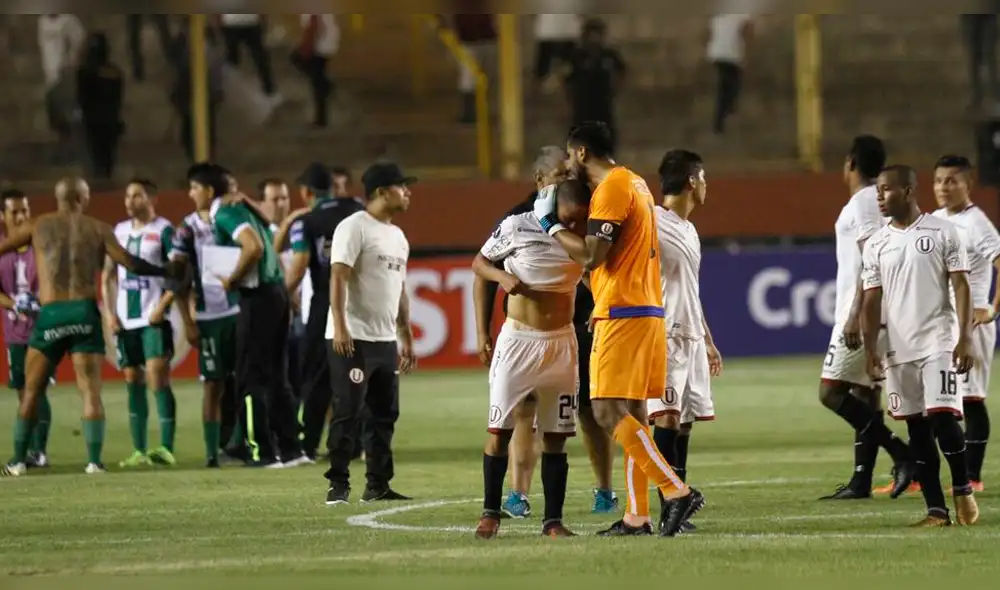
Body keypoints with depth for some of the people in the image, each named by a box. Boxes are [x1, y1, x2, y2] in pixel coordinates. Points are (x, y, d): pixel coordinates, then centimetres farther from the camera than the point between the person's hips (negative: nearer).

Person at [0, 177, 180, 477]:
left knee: (32, 391, 11)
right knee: (91, 392, 1)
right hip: (85, 313, 0)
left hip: (50, 315, 0)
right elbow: (130, 263, -1)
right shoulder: (98, 229, 7)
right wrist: (168, 272, 10)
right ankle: (94, 461, -10)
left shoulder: (36, 227, 9)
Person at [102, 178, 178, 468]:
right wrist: (109, 312, 8)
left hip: (153, 317, -6)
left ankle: (166, 448, -14)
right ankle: (139, 451, 10)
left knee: (157, 378, -14)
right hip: (125, 319, 6)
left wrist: (162, 306, -16)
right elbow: (108, 274, 19)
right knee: (133, 383, 7)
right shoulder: (120, 231, 13)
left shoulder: (163, 230, -4)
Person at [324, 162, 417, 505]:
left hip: (386, 339, 9)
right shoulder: (355, 227, -9)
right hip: (353, 338, -9)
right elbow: (338, 277, -17)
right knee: (347, 414, -7)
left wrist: (407, 338, 20)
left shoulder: (398, 236, 17)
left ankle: (378, 485, 16)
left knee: (385, 414, 9)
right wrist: (340, 327, -26)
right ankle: (338, 486, -4)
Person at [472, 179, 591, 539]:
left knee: (556, 437, 3)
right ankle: (490, 513, 8)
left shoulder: (585, 238, -3)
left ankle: (553, 520, 8)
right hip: (516, 339, -2)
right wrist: (502, 276, -13)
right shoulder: (516, 227, -10)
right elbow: (479, 264, 4)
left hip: (561, 344, 2)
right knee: (499, 431, -3)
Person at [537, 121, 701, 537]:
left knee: (609, 412, -12)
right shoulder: (635, 183, 18)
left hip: (622, 315, -10)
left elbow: (592, 256, -16)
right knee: (631, 415, 9)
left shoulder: (611, 188, -12)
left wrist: (551, 225, -5)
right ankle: (637, 517, 8)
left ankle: (676, 491, -18)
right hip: (646, 311, 10)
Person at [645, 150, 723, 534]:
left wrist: (707, 339, 29)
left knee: (684, 422, 6)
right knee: (667, 417, -15)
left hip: (691, 339, 9)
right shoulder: (651, 224, -9)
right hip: (663, 337, -9)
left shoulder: (688, 230, 20)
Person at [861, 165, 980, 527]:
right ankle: (935, 509, 6)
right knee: (917, 428, 3)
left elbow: (961, 286, -4)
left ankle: (962, 491, 5)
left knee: (943, 417, -15)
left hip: (939, 343, -4)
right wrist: (870, 350, 1)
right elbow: (872, 300, 10)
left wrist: (965, 339, -12)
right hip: (899, 349, 4)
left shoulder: (942, 232, -2)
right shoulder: (877, 245, 9)